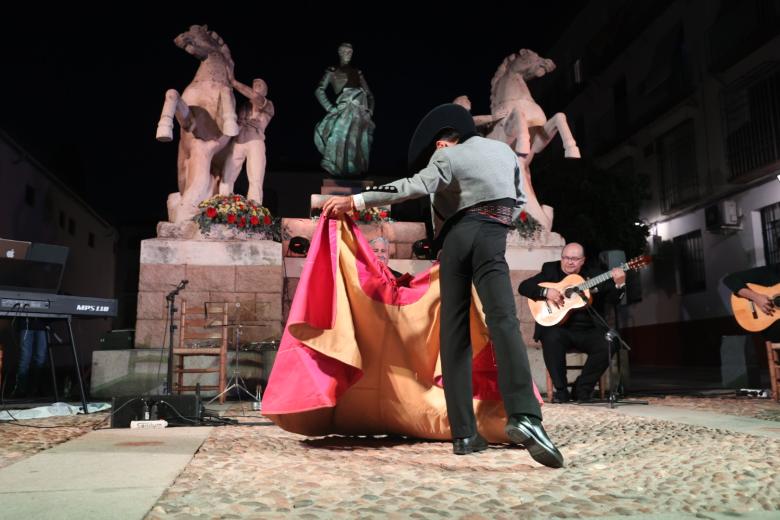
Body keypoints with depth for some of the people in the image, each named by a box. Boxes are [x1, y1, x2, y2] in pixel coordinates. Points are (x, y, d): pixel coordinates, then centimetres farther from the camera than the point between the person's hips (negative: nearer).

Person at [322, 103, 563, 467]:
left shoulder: (447, 156, 8)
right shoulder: (504, 150, 22)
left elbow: (413, 186, -10)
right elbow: (518, 202, 28)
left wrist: (355, 200, -12)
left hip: (456, 236, -1)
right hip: (491, 236, 1)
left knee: (454, 333, 1)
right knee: (502, 321, -14)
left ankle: (464, 433, -3)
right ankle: (523, 415, -37)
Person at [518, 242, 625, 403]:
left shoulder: (592, 275, 13)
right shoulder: (550, 270, 7)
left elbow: (612, 298, 6)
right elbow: (523, 287, -3)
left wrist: (619, 284, -14)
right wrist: (546, 291, -19)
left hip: (587, 331, 2)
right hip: (557, 327, -2)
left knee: (607, 346, -23)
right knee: (552, 339, -35)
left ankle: (582, 387, -2)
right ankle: (560, 390, -17)